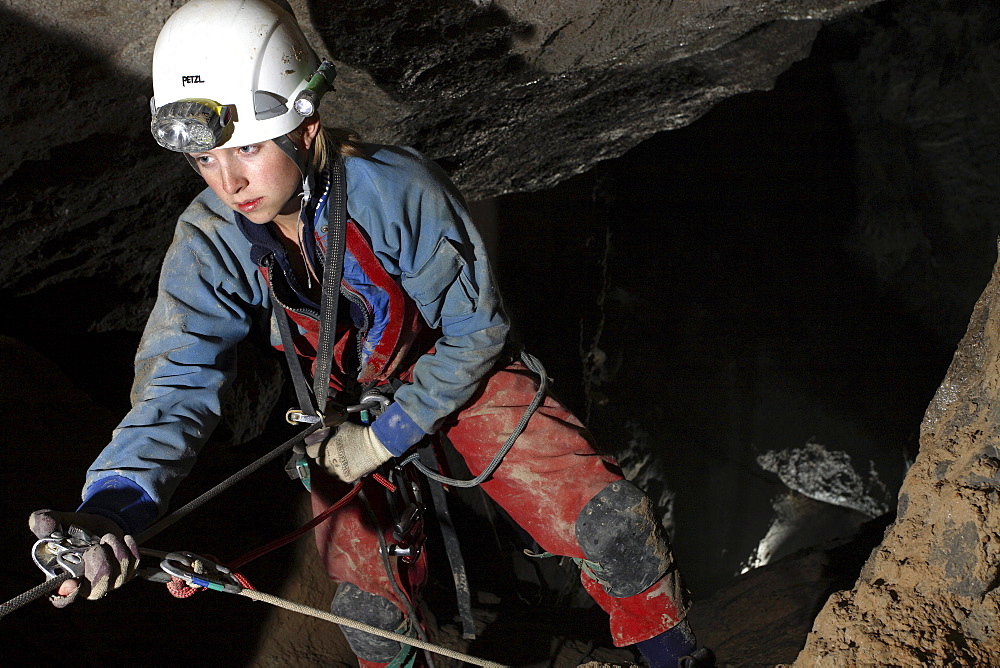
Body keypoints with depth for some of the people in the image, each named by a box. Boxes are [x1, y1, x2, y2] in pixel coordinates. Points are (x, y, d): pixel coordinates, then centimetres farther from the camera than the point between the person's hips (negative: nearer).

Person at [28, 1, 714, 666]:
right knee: (370, 610, -1)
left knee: (612, 523, -16)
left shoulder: (399, 189, -33)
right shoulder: (210, 244, -24)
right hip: (345, 407, 2)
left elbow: (474, 332, -20)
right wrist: (112, 509, -51)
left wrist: (383, 439, -22)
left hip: (456, 374, -2)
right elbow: (177, 382, -33)